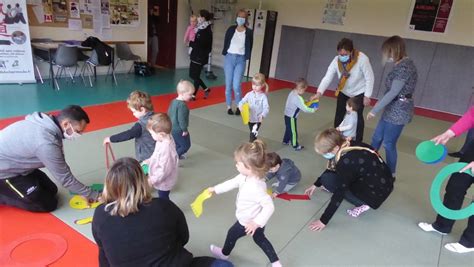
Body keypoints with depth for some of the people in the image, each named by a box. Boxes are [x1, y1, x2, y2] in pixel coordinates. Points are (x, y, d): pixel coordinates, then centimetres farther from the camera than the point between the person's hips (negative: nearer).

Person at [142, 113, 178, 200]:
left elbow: (165, 169, -31)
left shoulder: (166, 148, -38)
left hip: (164, 181, -8)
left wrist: (153, 180, -23)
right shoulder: (165, 139, -9)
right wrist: (149, 161, 13)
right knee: (162, 197, 29)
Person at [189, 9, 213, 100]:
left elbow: (200, 44, -22)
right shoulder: (201, 28, 12)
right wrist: (193, 44, -4)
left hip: (200, 56, -9)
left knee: (195, 76, -1)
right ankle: (206, 89, 27)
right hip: (196, 55, 9)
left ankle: (193, 95, 11)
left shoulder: (206, 30, -16)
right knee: (193, 75, 13)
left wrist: (191, 43, -8)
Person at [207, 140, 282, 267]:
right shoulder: (246, 176, -15)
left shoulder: (255, 187, -42)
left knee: (232, 234, 22)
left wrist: (256, 223, -39)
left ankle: (224, 253, 52)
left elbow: (269, 206, -39)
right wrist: (215, 189, 8)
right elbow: (232, 183, 0)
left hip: (249, 222, -7)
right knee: (260, 239, 28)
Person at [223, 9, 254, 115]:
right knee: (228, 85, 5)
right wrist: (225, 53, -1)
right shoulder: (231, 29, 4)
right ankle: (229, 107, 18)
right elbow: (226, 43, 8)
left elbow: (249, 47, 4)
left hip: (240, 59, -2)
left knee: (236, 86, -10)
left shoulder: (249, 32, 0)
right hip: (229, 58, 2)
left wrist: (246, 58, -3)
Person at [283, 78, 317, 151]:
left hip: (287, 115, 9)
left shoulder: (292, 93, 0)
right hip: (291, 117, -9)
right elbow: (304, 109, -24)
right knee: (293, 131, 5)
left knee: (288, 129, 25)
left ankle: (286, 141, 41)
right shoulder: (298, 98, -28)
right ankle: (295, 146, 17)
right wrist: (313, 110, -12)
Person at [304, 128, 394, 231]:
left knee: (328, 180, -14)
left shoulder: (347, 161, -30)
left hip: (377, 191, -8)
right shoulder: (347, 146, -6)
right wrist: (316, 184, 21)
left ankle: (363, 203, -3)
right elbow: (331, 169, 13)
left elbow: (339, 194, -25)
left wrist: (323, 221, -17)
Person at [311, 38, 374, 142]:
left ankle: (358, 142, 19)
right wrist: (319, 93, -40)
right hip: (343, 92, 3)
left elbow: (370, 78, -21)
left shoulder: (362, 59, -30)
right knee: (339, 116, 6)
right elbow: (327, 77, -26)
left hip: (359, 92, -3)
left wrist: (367, 96, -20)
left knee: (358, 117, 3)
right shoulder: (336, 60, -20)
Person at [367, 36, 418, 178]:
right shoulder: (403, 64, 9)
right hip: (392, 109, 9)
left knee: (389, 144, 3)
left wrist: (374, 110, -19)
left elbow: (393, 92, -24)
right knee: (376, 137, 17)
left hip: (398, 111, -9)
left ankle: (390, 175, 20)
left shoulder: (404, 66, -21)